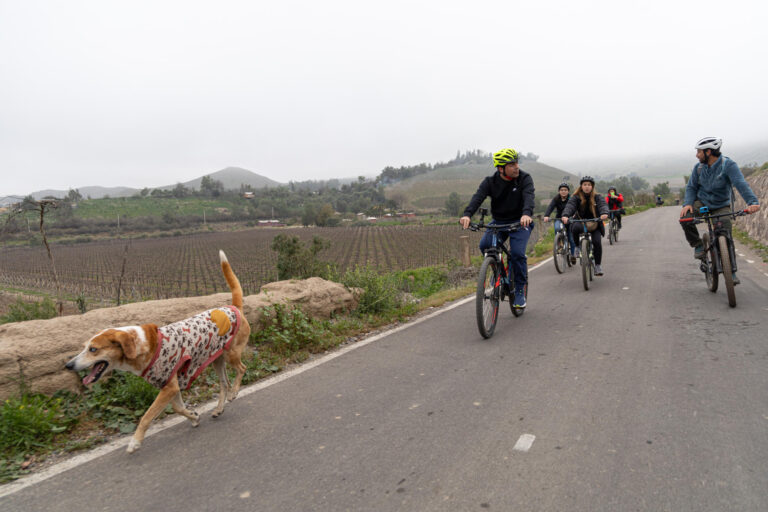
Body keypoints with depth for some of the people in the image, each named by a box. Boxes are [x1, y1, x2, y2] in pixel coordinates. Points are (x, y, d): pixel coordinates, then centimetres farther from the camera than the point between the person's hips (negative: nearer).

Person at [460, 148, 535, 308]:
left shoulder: (525, 178, -12)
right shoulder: (490, 181, -8)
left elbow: (529, 196, -31)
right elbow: (478, 197, -25)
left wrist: (526, 214, -54)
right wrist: (467, 214, -46)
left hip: (520, 222, -2)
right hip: (498, 221, 2)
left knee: (517, 253, -21)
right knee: (485, 245, -23)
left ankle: (520, 291, -1)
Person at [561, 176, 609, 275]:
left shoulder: (596, 197, 0)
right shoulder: (576, 197, -3)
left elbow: (603, 205, -18)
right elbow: (570, 206, -20)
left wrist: (604, 213, -42)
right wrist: (565, 215, -43)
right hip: (580, 222, -1)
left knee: (597, 242, -18)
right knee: (576, 227, -36)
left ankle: (598, 265, 3)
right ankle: (578, 246, -8)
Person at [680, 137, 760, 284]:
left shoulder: (728, 165, -17)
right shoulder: (699, 167, -3)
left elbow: (741, 184, -29)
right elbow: (691, 187, 0)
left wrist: (753, 202, -45)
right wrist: (687, 203, -20)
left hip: (721, 206, -3)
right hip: (701, 202, 3)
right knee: (685, 218, -29)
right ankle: (698, 245, -5)